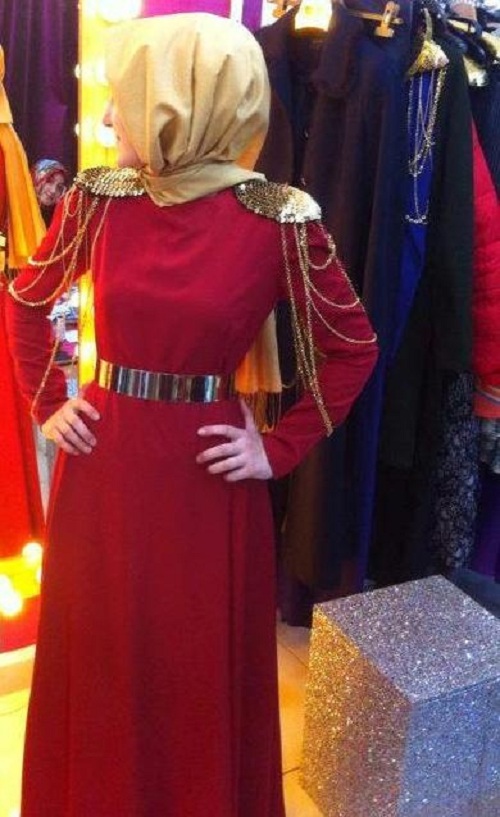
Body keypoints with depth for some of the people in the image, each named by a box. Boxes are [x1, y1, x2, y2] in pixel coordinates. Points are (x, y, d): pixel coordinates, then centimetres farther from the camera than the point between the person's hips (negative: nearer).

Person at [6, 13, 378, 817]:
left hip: (207, 474, -3)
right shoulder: (99, 199, -3)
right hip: (102, 459, 3)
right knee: (99, 657, 19)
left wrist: (281, 449, -5)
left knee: (204, 665, 14)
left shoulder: (278, 220, -13)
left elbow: (353, 349, -3)